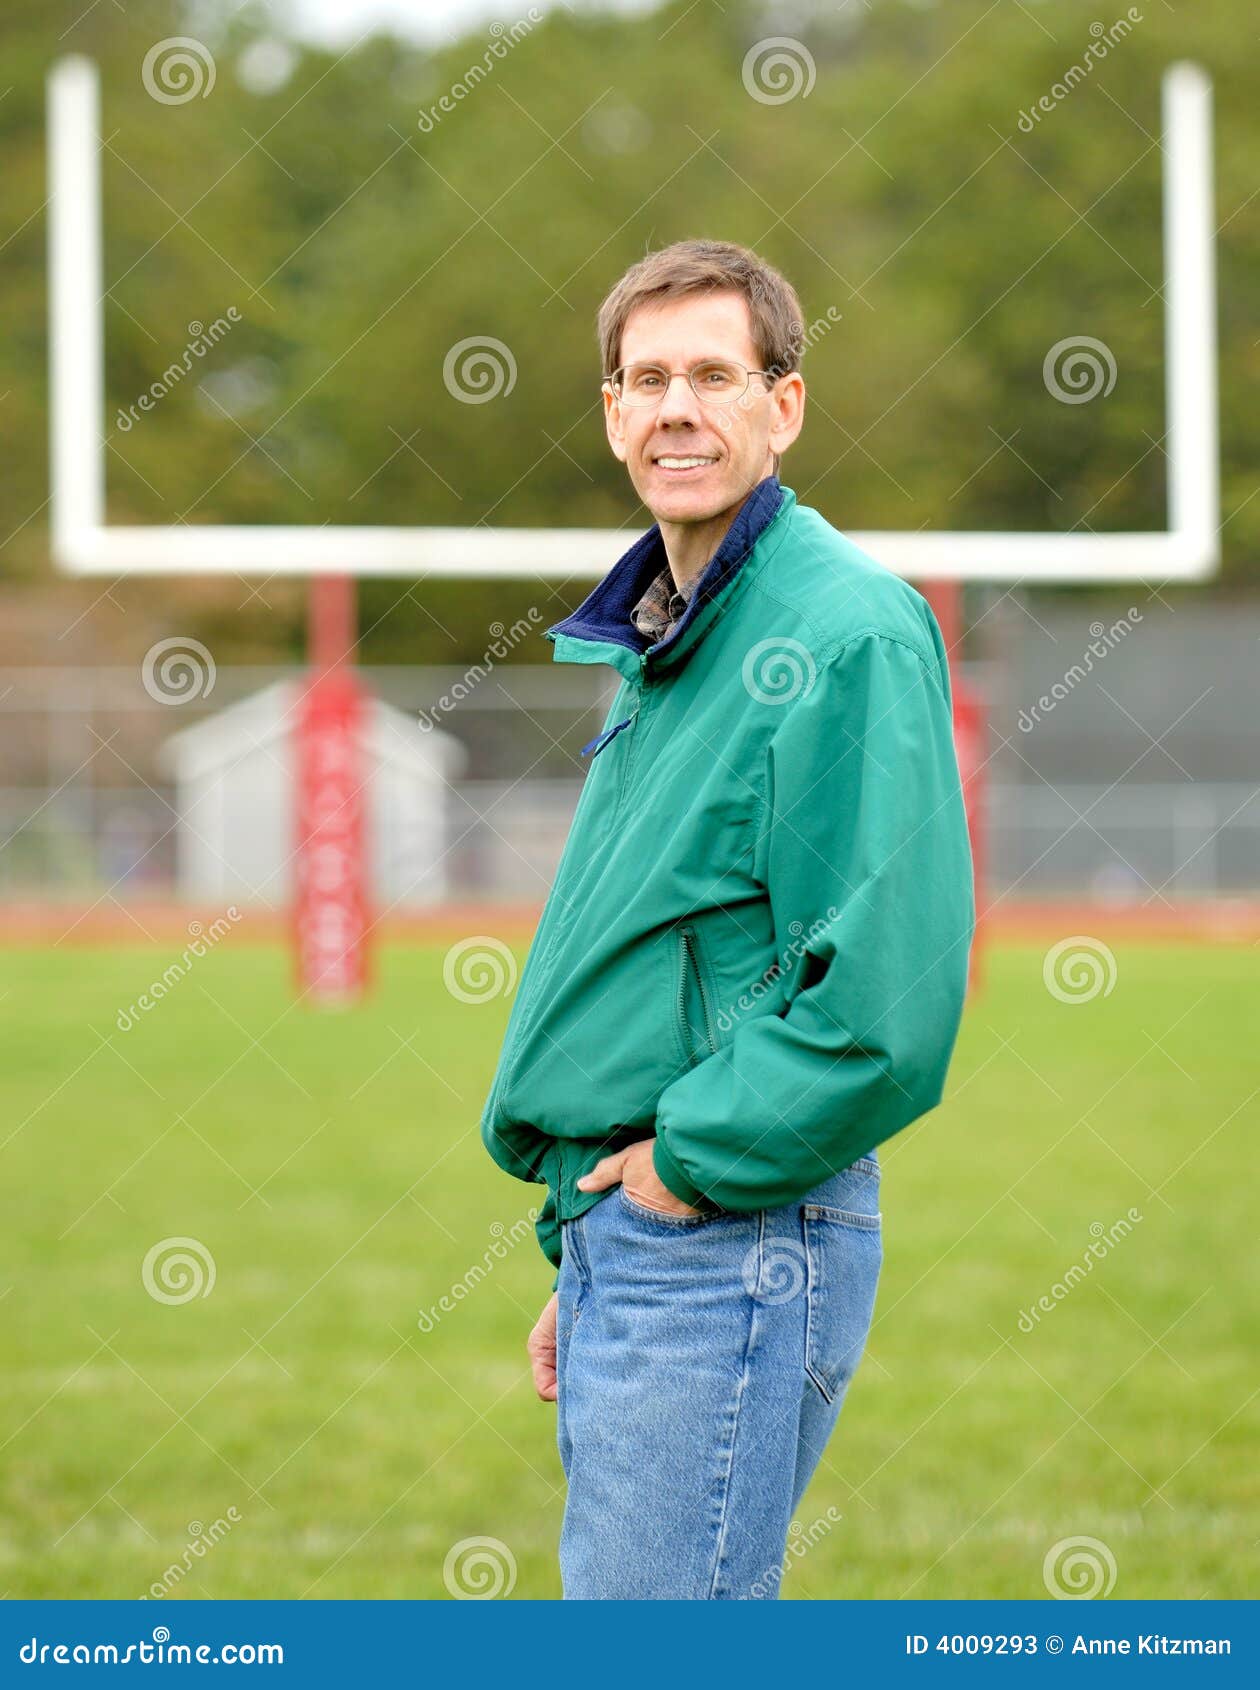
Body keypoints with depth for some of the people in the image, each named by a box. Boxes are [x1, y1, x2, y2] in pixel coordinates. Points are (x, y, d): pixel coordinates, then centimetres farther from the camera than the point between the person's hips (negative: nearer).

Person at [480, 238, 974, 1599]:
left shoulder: (849, 631, -12)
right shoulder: (660, 645, 18)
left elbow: (889, 989, -21)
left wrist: (695, 1160, -15)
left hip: (736, 1238, -10)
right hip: (625, 1229, 10)